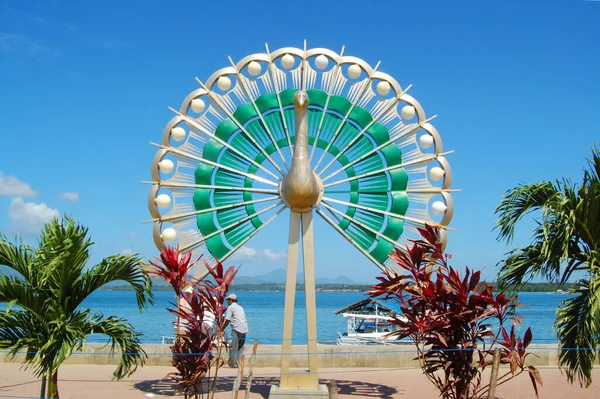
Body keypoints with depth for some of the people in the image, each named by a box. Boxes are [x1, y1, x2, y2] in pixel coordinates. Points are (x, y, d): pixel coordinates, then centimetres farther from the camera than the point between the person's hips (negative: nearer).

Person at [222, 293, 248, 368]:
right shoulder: (240, 307, 24)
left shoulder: (230, 307, 2)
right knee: (241, 348, 12)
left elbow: (227, 321, -1)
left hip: (237, 329, -7)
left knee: (233, 348, -2)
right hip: (244, 329, 7)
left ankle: (233, 364, -1)